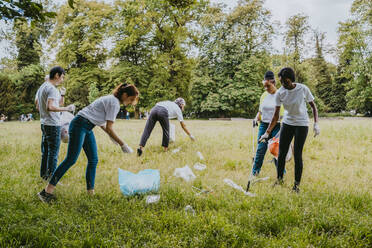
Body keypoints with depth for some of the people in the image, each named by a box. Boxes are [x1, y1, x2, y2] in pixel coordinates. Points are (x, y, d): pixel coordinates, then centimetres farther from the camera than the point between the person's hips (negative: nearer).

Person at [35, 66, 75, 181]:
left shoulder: (41, 87, 14)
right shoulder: (52, 89, -16)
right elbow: (50, 107, -27)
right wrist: (67, 108, -22)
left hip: (44, 123, 10)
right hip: (53, 124, -10)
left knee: (45, 151, 17)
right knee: (53, 152, -3)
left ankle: (43, 174, 26)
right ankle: (51, 177, 1)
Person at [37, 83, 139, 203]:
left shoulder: (111, 100, 14)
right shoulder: (114, 103, -15)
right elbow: (109, 129, -18)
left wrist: (109, 134, 18)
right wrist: (122, 144, -13)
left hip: (87, 129, 10)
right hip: (79, 126, -10)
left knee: (93, 160, 7)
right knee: (71, 159, -11)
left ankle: (90, 191, 12)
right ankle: (47, 191, -8)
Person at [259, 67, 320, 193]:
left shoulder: (303, 89, -16)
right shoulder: (280, 93, -10)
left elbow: (313, 106, -3)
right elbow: (276, 115, -8)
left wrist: (316, 124, -14)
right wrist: (267, 132, -14)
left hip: (302, 124, -3)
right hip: (287, 123, 3)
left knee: (297, 155, -4)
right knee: (281, 153, 3)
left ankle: (297, 184, 8)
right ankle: (279, 179, 20)